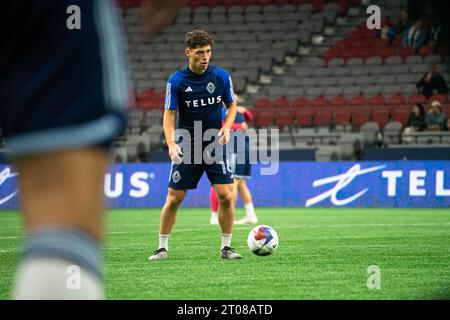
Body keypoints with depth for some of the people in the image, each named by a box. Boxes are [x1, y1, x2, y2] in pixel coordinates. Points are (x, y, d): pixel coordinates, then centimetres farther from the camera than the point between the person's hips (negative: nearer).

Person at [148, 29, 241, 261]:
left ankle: (226, 247, 4)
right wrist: (171, 143, -21)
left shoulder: (221, 76, -2)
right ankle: (162, 248, 13)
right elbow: (169, 114, -6)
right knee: (174, 199, -1)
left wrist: (226, 127, -10)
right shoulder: (176, 81, -7)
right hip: (187, 147, -1)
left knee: (226, 196, -9)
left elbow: (232, 105, 9)